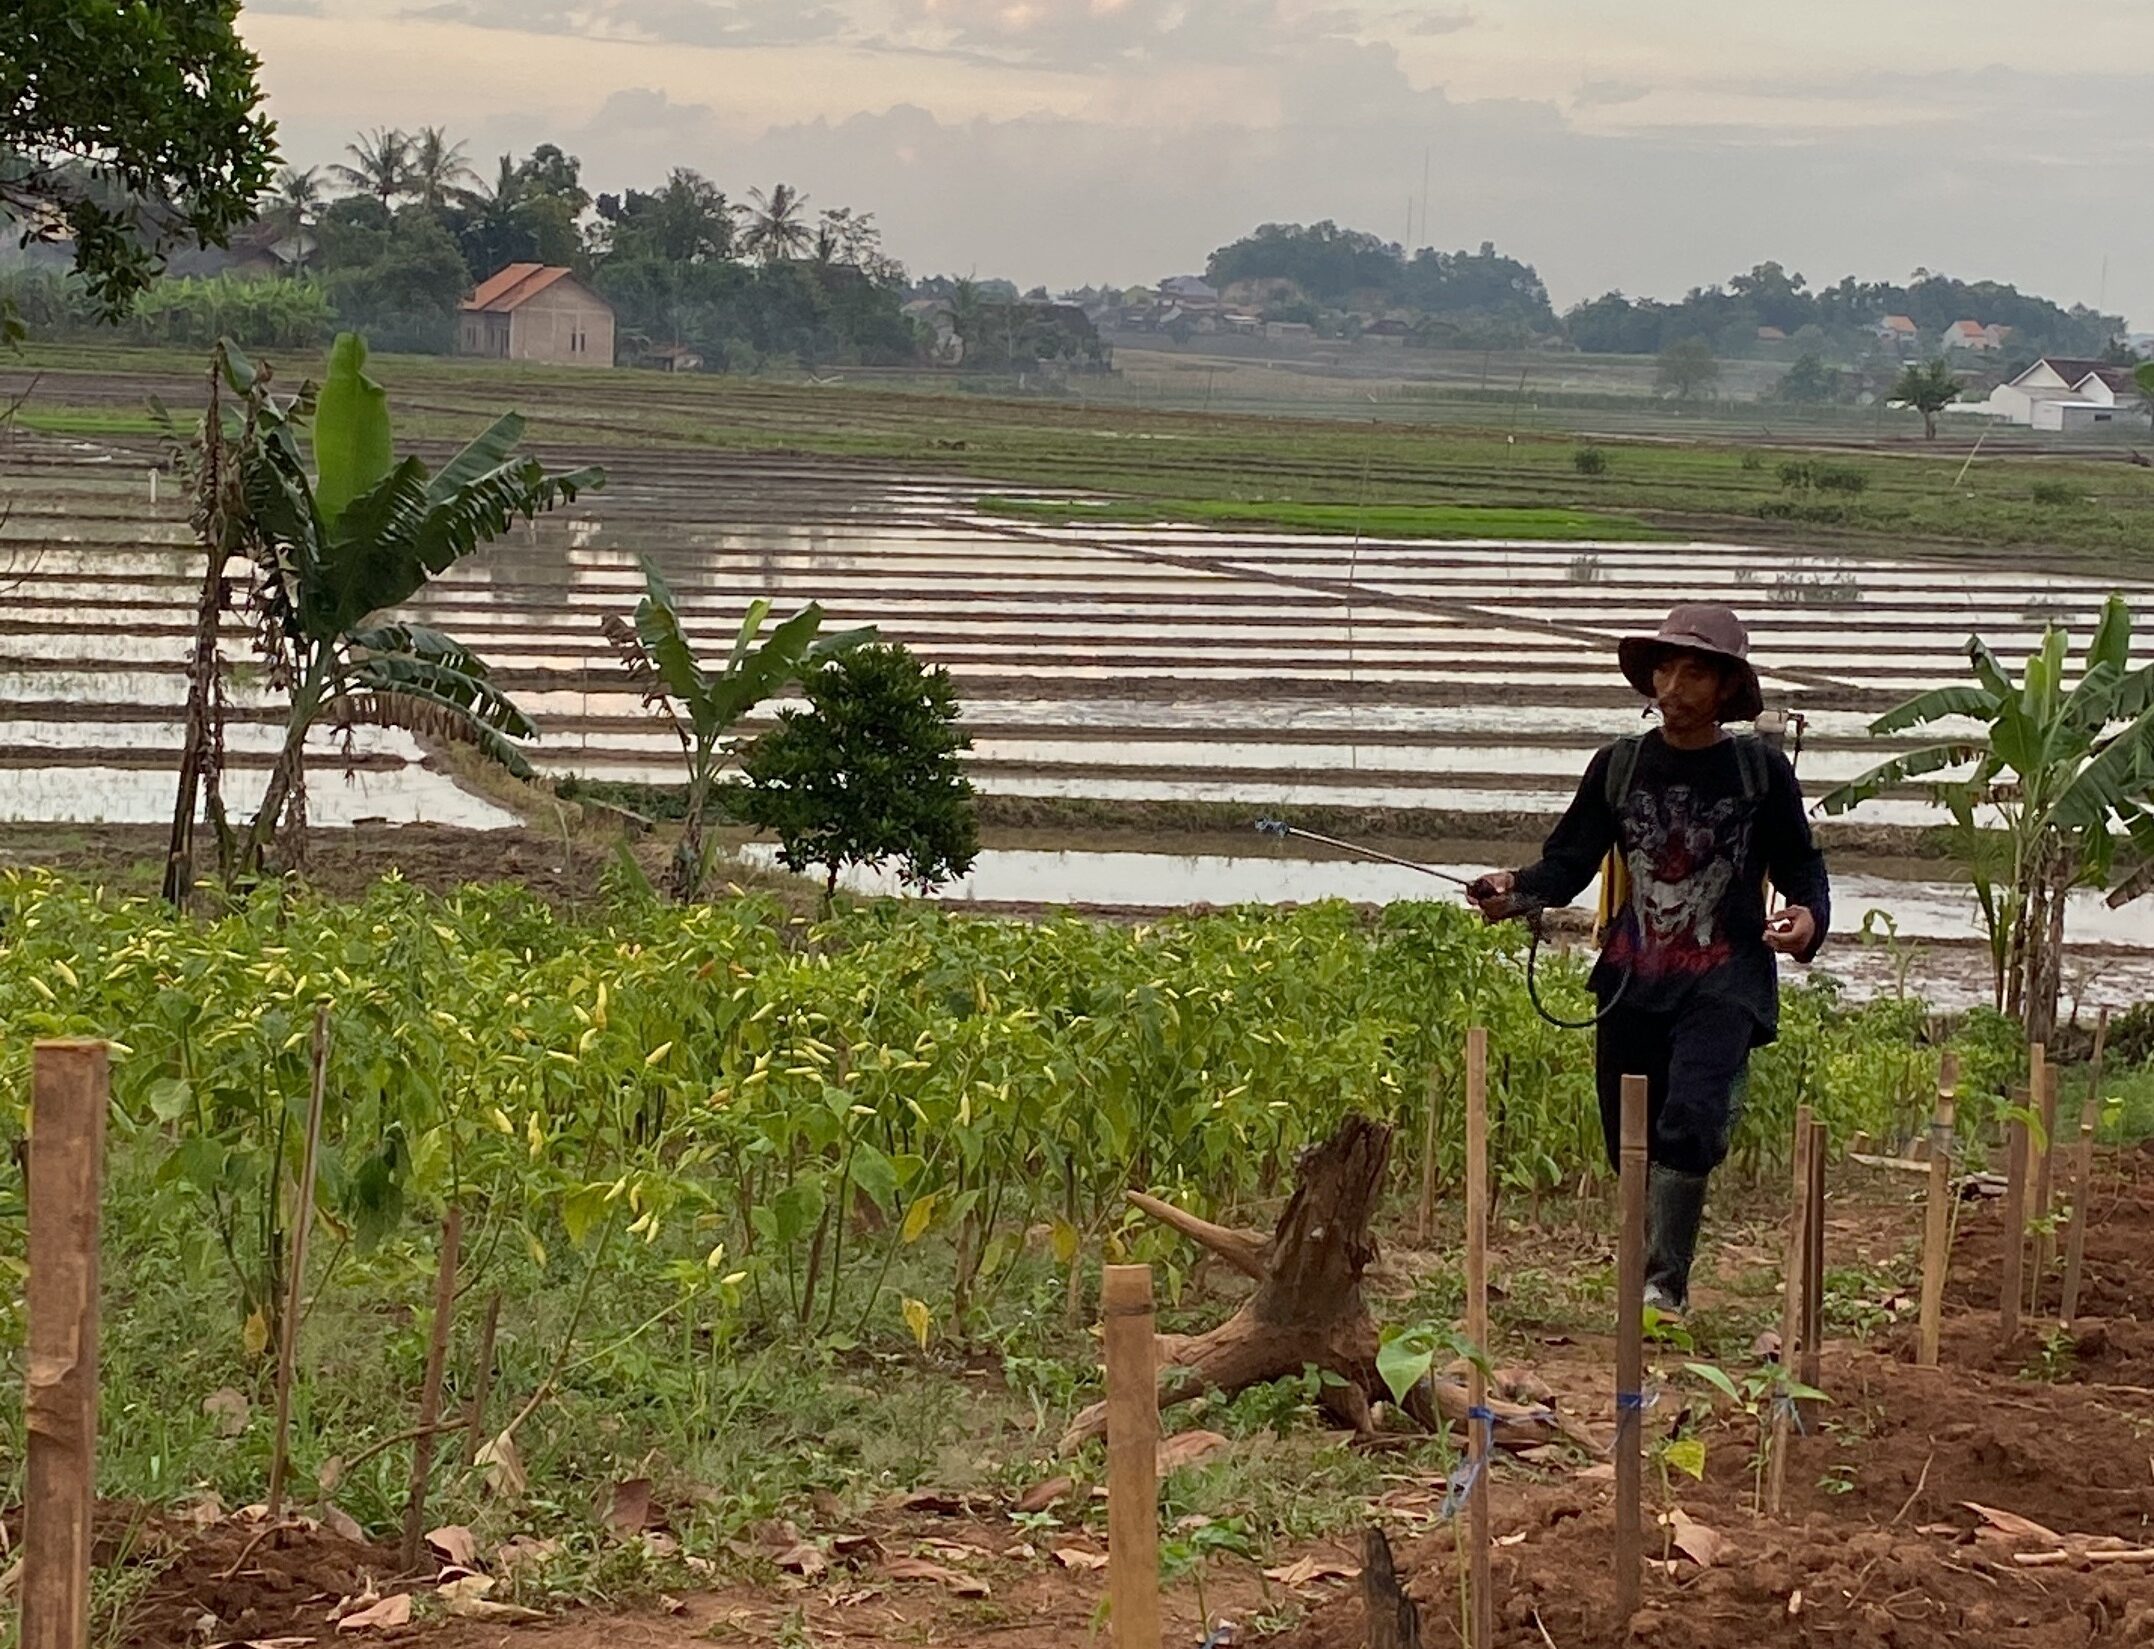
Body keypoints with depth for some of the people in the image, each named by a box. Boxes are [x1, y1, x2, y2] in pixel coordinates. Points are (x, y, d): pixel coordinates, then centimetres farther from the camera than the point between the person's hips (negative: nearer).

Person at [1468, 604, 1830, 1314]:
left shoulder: (1760, 769, 2)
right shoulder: (1619, 765, 8)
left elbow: (1801, 866, 7)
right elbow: (1570, 860, 6)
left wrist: (1808, 917, -15)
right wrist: (1517, 891, -14)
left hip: (1724, 983, -4)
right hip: (1632, 983, 4)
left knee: (1689, 1123, -22)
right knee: (1632, 1142, 8)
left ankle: (1664, 1283, -20)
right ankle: (1645, 1272, 23)